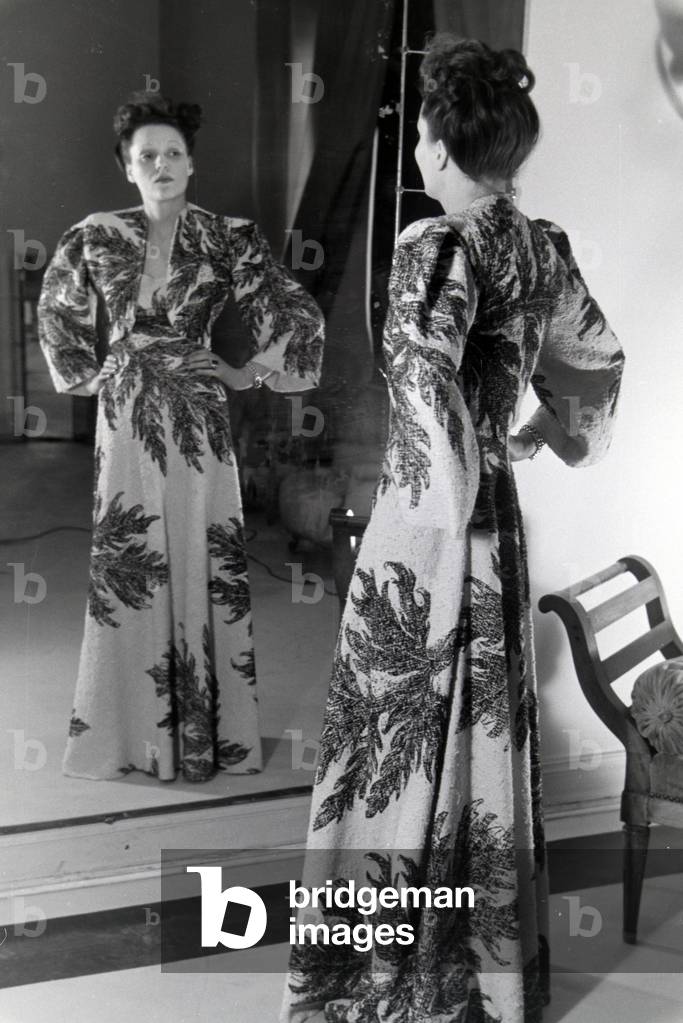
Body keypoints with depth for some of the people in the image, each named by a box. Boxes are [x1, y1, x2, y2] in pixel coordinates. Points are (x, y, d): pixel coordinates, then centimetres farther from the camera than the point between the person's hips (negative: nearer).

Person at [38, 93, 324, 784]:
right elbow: (57, 312, 20)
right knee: (126, 565, 5)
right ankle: (130, 727, 18)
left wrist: (248, 374, 1)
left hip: (197, 416, -1)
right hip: (125, 416, 2)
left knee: (203, 563, 2)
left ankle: (206, 727, 14)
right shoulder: (96, 238, 4)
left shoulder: (228, 240, -2)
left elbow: (298, 317, 1)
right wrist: (89, 375, 13)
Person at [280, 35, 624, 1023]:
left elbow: (423, 369, -31)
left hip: (425, 518, -7)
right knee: (489, 734, 16)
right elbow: (597, 355, 20)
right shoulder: (544, 247, 6)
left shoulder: (438, 243, -15)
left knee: (400, 739, 5)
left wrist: (447, 492, -23)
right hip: (498, 518, 7)